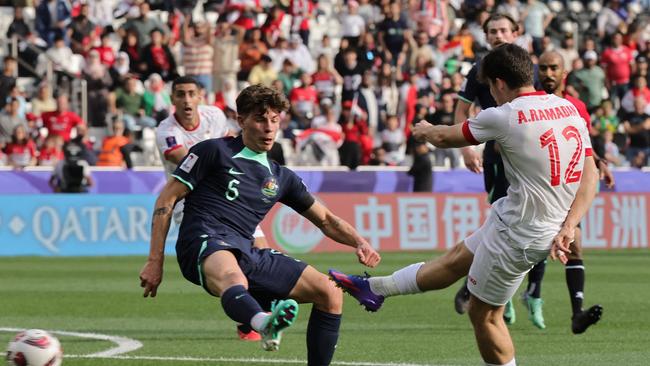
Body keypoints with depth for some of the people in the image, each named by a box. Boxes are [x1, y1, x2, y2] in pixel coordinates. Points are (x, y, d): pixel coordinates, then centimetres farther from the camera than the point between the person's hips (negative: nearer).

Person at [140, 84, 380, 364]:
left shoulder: (280, 178, 24)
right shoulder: (214, 151, 8)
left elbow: (326, 220, 30)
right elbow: (167, 200, 6)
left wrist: (359, 242, 10)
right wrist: (155, 262, 0)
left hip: (247, 253, 7)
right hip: (204, 243, -6)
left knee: (330, 293, -6)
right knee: (232, 278, -43)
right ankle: (264, 323, -77)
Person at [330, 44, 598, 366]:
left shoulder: (505, 116, -18)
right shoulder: (569, 109, 1)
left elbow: (445, 138, 0)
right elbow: (590, 176, -2)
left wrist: (425, 130, 22)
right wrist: (568, 226, -6)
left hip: (518, 232, -8)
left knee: (484, 313, 9)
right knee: (457, 259, 22)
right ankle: (375, 288, 37)